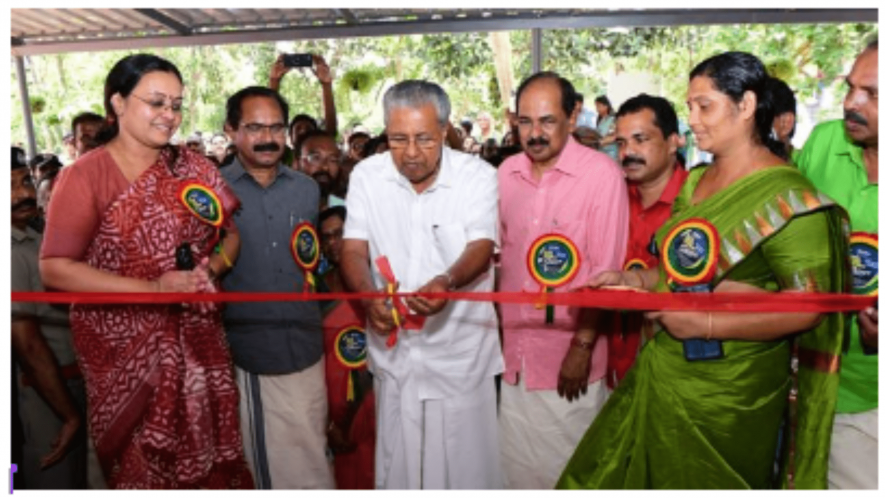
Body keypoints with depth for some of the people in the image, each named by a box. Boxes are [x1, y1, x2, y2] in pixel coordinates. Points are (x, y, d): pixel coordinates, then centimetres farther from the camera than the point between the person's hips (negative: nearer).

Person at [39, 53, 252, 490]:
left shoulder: (192, 167, 4)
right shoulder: (84, 177, -9)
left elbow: (232, 232, 9)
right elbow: (54, 269, -13)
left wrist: (212, 269, -12)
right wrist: (152, 288, -21)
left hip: (197, 340, 3)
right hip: (125, 346, -3)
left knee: (208, 454, 11)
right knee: (142, 464, 11)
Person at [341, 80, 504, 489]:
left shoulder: (477, 175, -8)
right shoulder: (366, 176, -1)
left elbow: (481, 247, -15)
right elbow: (354, 250, -3)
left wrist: (447, 281, -37)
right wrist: (369, 296, -23)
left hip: (461, 347, -2)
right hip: (394, 347, 2)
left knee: (466, 459, 9)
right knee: (396, 458, 16)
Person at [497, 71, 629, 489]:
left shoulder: (602, 174, -11)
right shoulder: (506, 172, 4)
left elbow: (606, 270, -12)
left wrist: (582, 346, -13)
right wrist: (494, 328, 8)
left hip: (569, 349, -4)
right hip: (513, 348, 5)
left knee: (567, 469, 11)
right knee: (515, 461, 17)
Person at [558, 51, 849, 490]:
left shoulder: (787, 197, -15)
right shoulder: (696, 181, 8)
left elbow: (807, 308, -18)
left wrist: (706, 324, -22)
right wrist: (635, 280, 0)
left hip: (729, 392, -7)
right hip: (665, 371, 7)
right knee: (604, 478, 13)